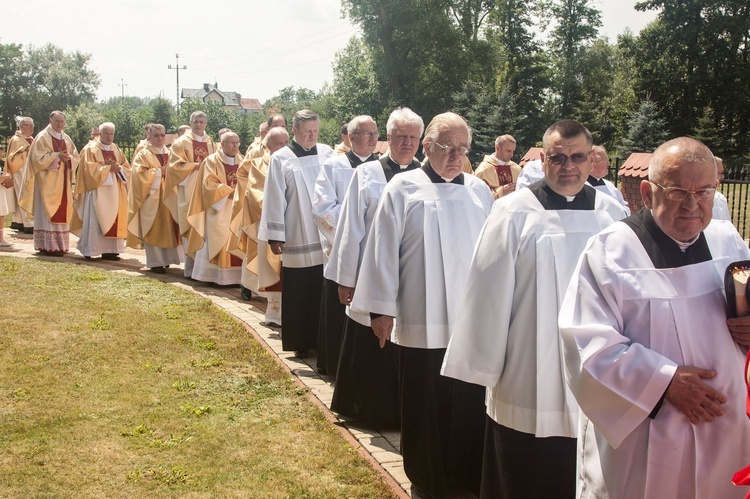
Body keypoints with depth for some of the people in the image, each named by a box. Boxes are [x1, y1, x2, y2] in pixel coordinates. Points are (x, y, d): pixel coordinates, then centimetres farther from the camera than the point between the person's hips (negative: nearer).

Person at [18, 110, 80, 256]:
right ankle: (47, 246, -7)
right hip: (48, 181, -6)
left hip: (63, 181, 6)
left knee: (62, 213, 5)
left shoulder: (66, 139, 15)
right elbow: (38, 157, -12)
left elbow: (76, 158, 12)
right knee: (47, 213, -8)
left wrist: (68, 158, -9)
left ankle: (59, 245, 11)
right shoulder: (43, 137, -3)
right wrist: (57, 156, -19)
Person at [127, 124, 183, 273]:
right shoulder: (143, 154, -1)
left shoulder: (169, 154, 16)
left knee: (168, 228, 5)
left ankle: (166, 259, 14)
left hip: (168, 196, 5)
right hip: (152, 197, -5)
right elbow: (140, 174, -12)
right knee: (153, 229, -4)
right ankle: (155, 262, -1)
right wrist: (160, 171, -16)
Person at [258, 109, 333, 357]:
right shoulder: (281, 159, -2)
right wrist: (275, 236, -5)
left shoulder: (327, 154, 4)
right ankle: (300, 343, 17)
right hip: (297, 240, -2)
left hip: (326, 237, 2)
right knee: (298, 295, 6)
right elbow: (274, 200, -3)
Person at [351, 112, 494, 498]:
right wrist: (381, 309, -4)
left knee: (471, 406, 7)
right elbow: (383, 251, -3)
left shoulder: (479, 191, 7)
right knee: (426, 409, 8)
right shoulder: (403, 189, -3)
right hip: (421, 324, -3)